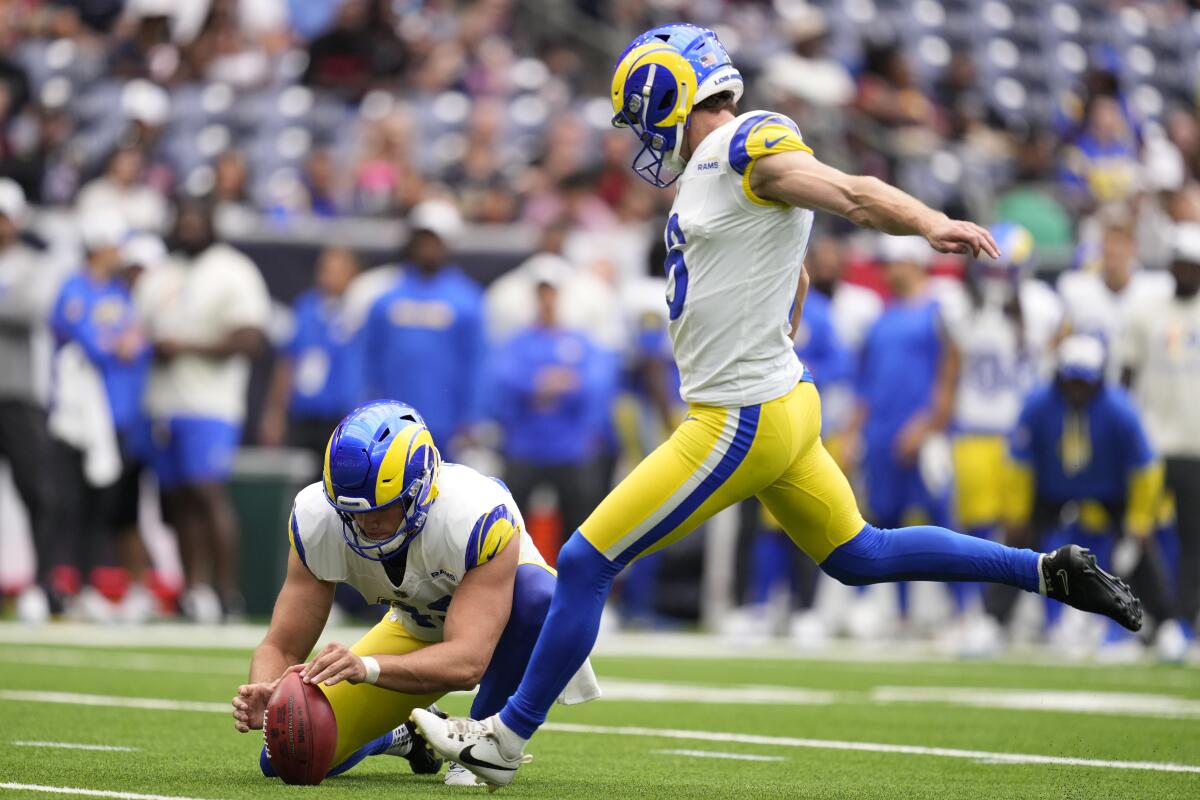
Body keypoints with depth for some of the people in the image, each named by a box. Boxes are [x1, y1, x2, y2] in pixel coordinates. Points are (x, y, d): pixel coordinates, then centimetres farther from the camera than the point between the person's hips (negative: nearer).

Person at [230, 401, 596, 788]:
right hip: (418, 631, 4)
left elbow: (467, 662, -47)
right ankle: (409, 735, 23)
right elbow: (281, 647, -22)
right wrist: (263, 694, -46)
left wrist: (366, 667, -63)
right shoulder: (318, 520, -26)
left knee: (535, 594, -42)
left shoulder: (475, 516, -39)